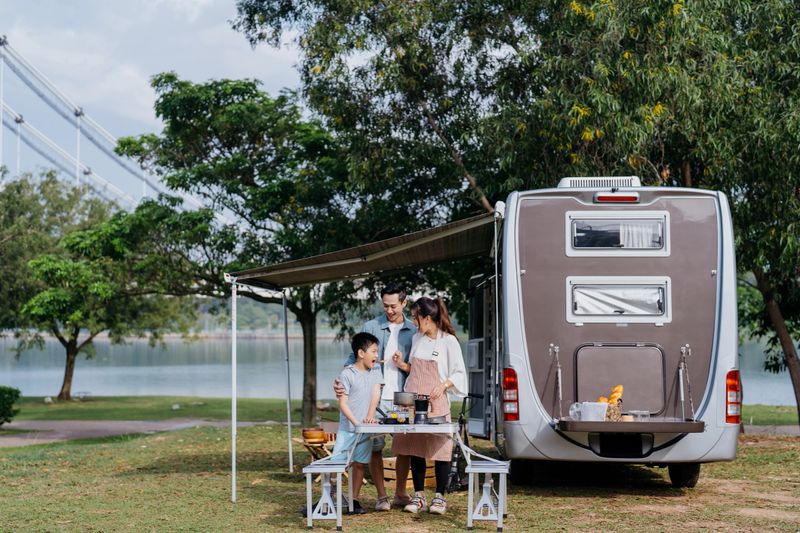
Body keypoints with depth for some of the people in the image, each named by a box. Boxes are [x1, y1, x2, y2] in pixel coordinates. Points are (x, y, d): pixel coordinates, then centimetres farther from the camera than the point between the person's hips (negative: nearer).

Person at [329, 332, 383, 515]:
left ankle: (354, 499, 16)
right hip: (347, 428, -4)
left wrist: (370, 416, -19)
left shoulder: (375, 372, 7)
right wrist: (356, 422, -23)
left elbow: (376, 395, -3)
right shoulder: (347, 374, -9)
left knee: (359, 463, 9)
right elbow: (343, 403, -12)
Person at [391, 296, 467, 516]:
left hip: (436, 403, -5)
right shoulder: (417, 339, 12)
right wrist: (402, 365, 4)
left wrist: (444, 385, -19)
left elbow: (459, 373, -3)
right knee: (415, 448, 5)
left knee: (440, 447, -4)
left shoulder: (449, 341, -6)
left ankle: (439, 497, 5)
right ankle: (419, 496, 13)